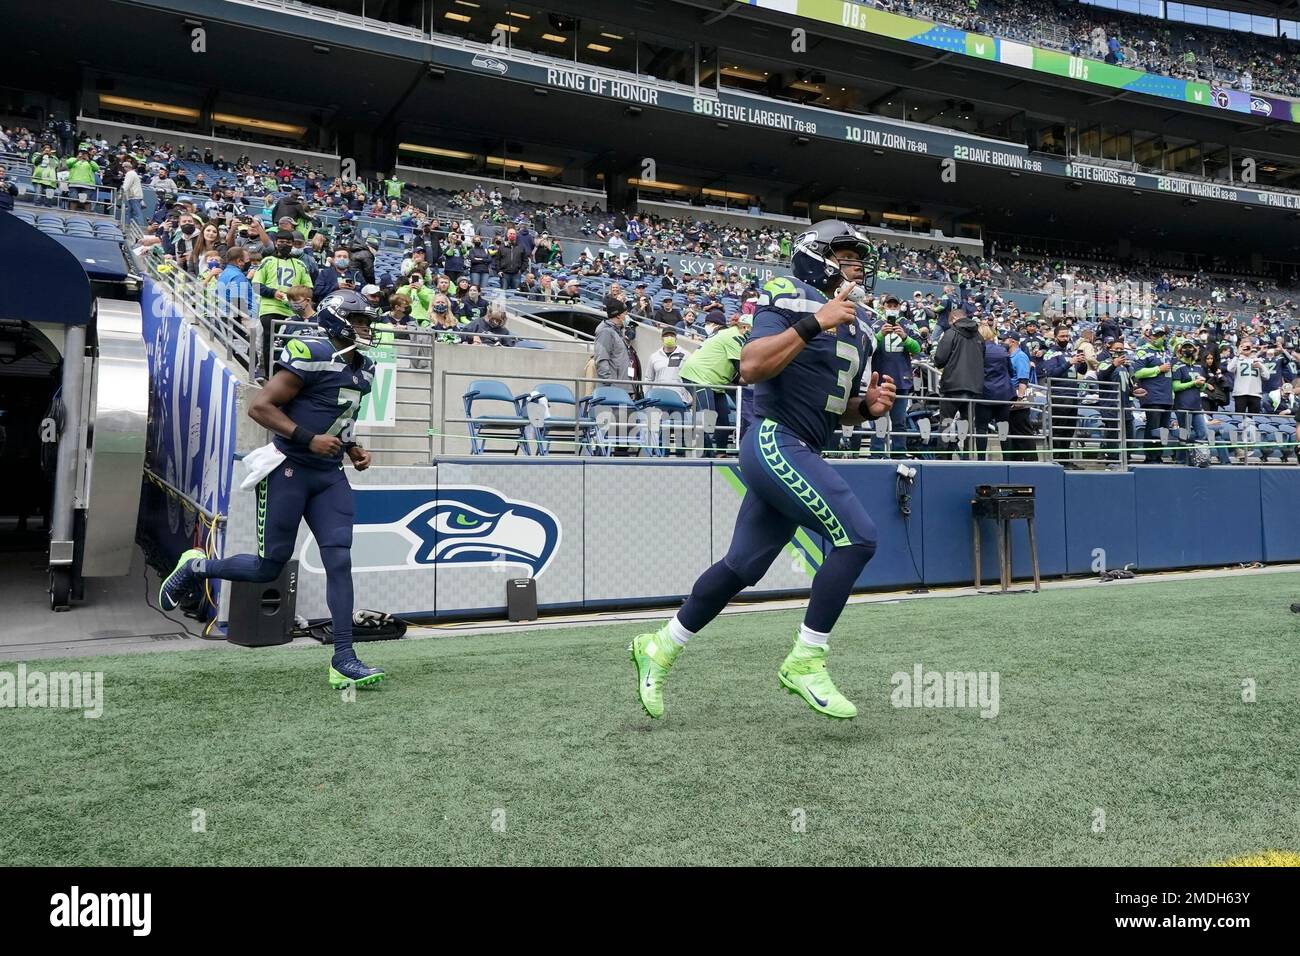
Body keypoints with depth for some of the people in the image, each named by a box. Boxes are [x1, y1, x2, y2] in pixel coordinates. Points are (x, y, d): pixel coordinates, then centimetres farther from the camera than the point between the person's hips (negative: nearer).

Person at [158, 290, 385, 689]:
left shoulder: (363, 370, 12)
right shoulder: (313, 357, -15)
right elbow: (260, 407, -17)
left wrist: (353, 450, 11)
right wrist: (309, 439, -23)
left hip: (329, 476, 7)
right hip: (288, 470, -7)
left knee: (339, 561, -4)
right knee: (269, 567, 2)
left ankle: (343, 659, -2)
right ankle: (197, 567, 30)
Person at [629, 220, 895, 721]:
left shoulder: (857, 325, 19)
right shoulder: (792, 299, -7)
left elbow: (839, 409, 25)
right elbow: (751, 367, -22)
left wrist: (869, 405, 5)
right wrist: (813, 324, -25)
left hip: (799, 454, 9)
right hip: (775, 442, -9)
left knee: (742, 567, 12)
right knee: (856, 536, -16)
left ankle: (660, 648, 27)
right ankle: (804, 662, -4)